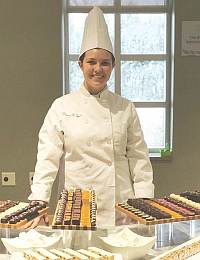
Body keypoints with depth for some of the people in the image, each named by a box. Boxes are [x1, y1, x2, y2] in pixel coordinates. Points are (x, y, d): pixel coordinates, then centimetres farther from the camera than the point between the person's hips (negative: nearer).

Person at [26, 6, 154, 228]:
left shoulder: (126, 108, 2)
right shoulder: (62, 106, -2)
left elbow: (139, 158, 3)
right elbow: (48, 158, -5)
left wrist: (144, 204, -2)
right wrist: (39, 203, -14)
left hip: (120, 205, 1)